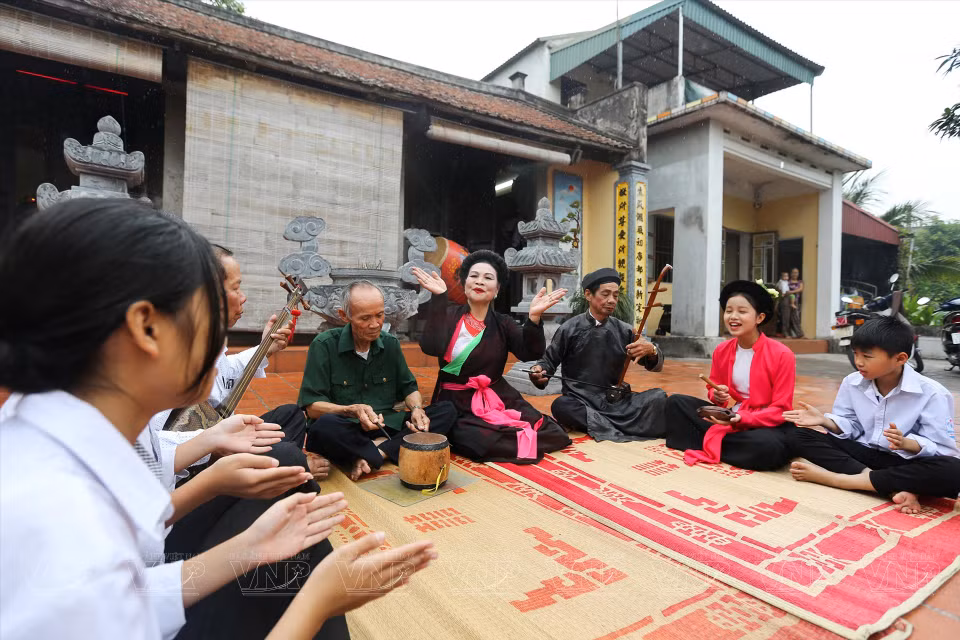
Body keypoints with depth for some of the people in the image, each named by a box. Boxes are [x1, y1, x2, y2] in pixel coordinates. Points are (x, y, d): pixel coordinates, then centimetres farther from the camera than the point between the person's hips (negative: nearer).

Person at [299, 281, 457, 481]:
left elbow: (408, 388, 15)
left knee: (447, 411, -13)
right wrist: (353, 411, -26)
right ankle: (390, 452, -17)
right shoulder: (324, 345, -5)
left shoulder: (390, 344, 8)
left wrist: (416, 409, -8)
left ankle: (376, 453, -23)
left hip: (387, 428, 5)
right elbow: (311, 406, -9)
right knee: (325, 426, -39)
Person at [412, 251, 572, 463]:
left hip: (498, 399, 3)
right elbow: (431, 348, -21)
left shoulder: (503, 324, 7)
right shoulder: (448, 315, -1)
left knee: (554, 435, -12)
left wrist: (534, 316, -27)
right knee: (484, 443, -33)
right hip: (457, 404, -3)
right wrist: (438, 297, -26)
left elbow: (531, 353, -10)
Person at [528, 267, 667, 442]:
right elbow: (549, 361, 8)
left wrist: (651, 350, -17)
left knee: (658, 397, -18)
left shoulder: (624, 331, 5)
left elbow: (656, 366, 6)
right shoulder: (569, 329, -1)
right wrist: (539, 371, -16)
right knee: (561, 406, -34)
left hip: (615, 400, 2)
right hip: (579, 401, -2)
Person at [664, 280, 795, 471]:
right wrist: (716, 396, -12)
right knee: (675, 402, -5)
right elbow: (713, 389, 13)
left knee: (768, 447, -40)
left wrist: (741, 419, -27)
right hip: (729, 419, 5)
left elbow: (781, 410, -14)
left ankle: (707, 447, -16)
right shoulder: (721, 351, 0)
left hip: (767, 424, -4)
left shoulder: (782, 355, -15)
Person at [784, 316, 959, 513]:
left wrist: (905, 443, -35)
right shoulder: (852, 382, -2)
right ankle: (895, 488, -26)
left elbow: (944, 447, -15)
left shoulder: (932, 394, -13)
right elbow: (849, 425, 6)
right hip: (863, 453, 4)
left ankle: (834, 477, -32)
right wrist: (824, 420, -15)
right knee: (800, 437, -17)